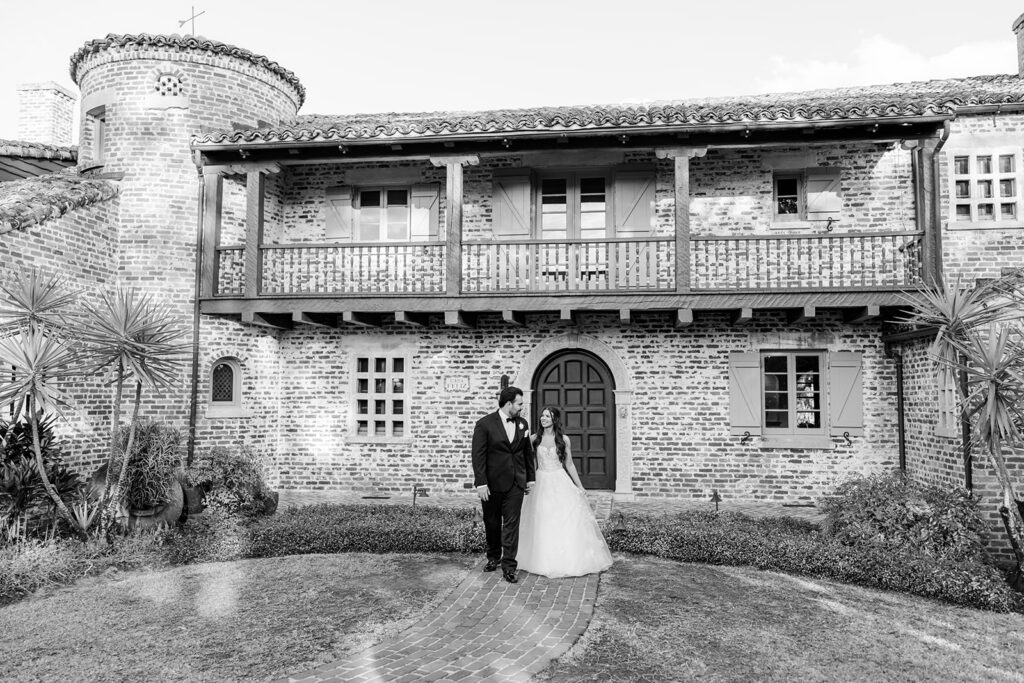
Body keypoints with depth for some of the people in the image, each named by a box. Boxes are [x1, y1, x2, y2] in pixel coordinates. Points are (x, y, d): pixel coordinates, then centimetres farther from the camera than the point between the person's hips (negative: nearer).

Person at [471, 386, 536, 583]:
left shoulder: (523, 424, 6)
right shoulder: (484, 424, -10)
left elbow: (528, 452, 13)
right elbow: (478, 456, -12)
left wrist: (530, 477, 13)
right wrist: (481, 483, -16)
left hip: (516, 483, 3)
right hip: (492, 483, -3)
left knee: (512, 524, 0)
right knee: (492, 523, 13)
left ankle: (509, 566, 7)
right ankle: (493, 557, 33)